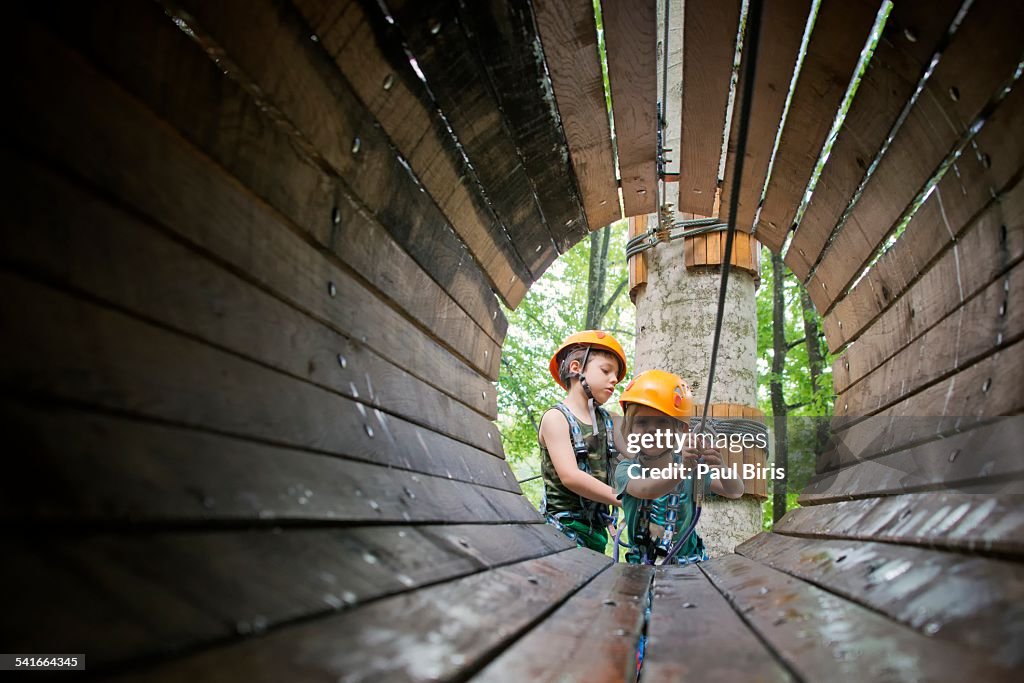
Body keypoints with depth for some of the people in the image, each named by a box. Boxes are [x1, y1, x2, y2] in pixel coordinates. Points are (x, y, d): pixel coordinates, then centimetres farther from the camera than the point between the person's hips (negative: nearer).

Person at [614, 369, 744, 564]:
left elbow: (735, 492, -9)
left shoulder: (691, 464, -1)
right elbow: (645, 490, -28)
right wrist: (682, 470, -47)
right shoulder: (627, 469, -7)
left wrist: (720, 470, -32)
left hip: (689, 557, 2)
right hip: (642, 561, -1)